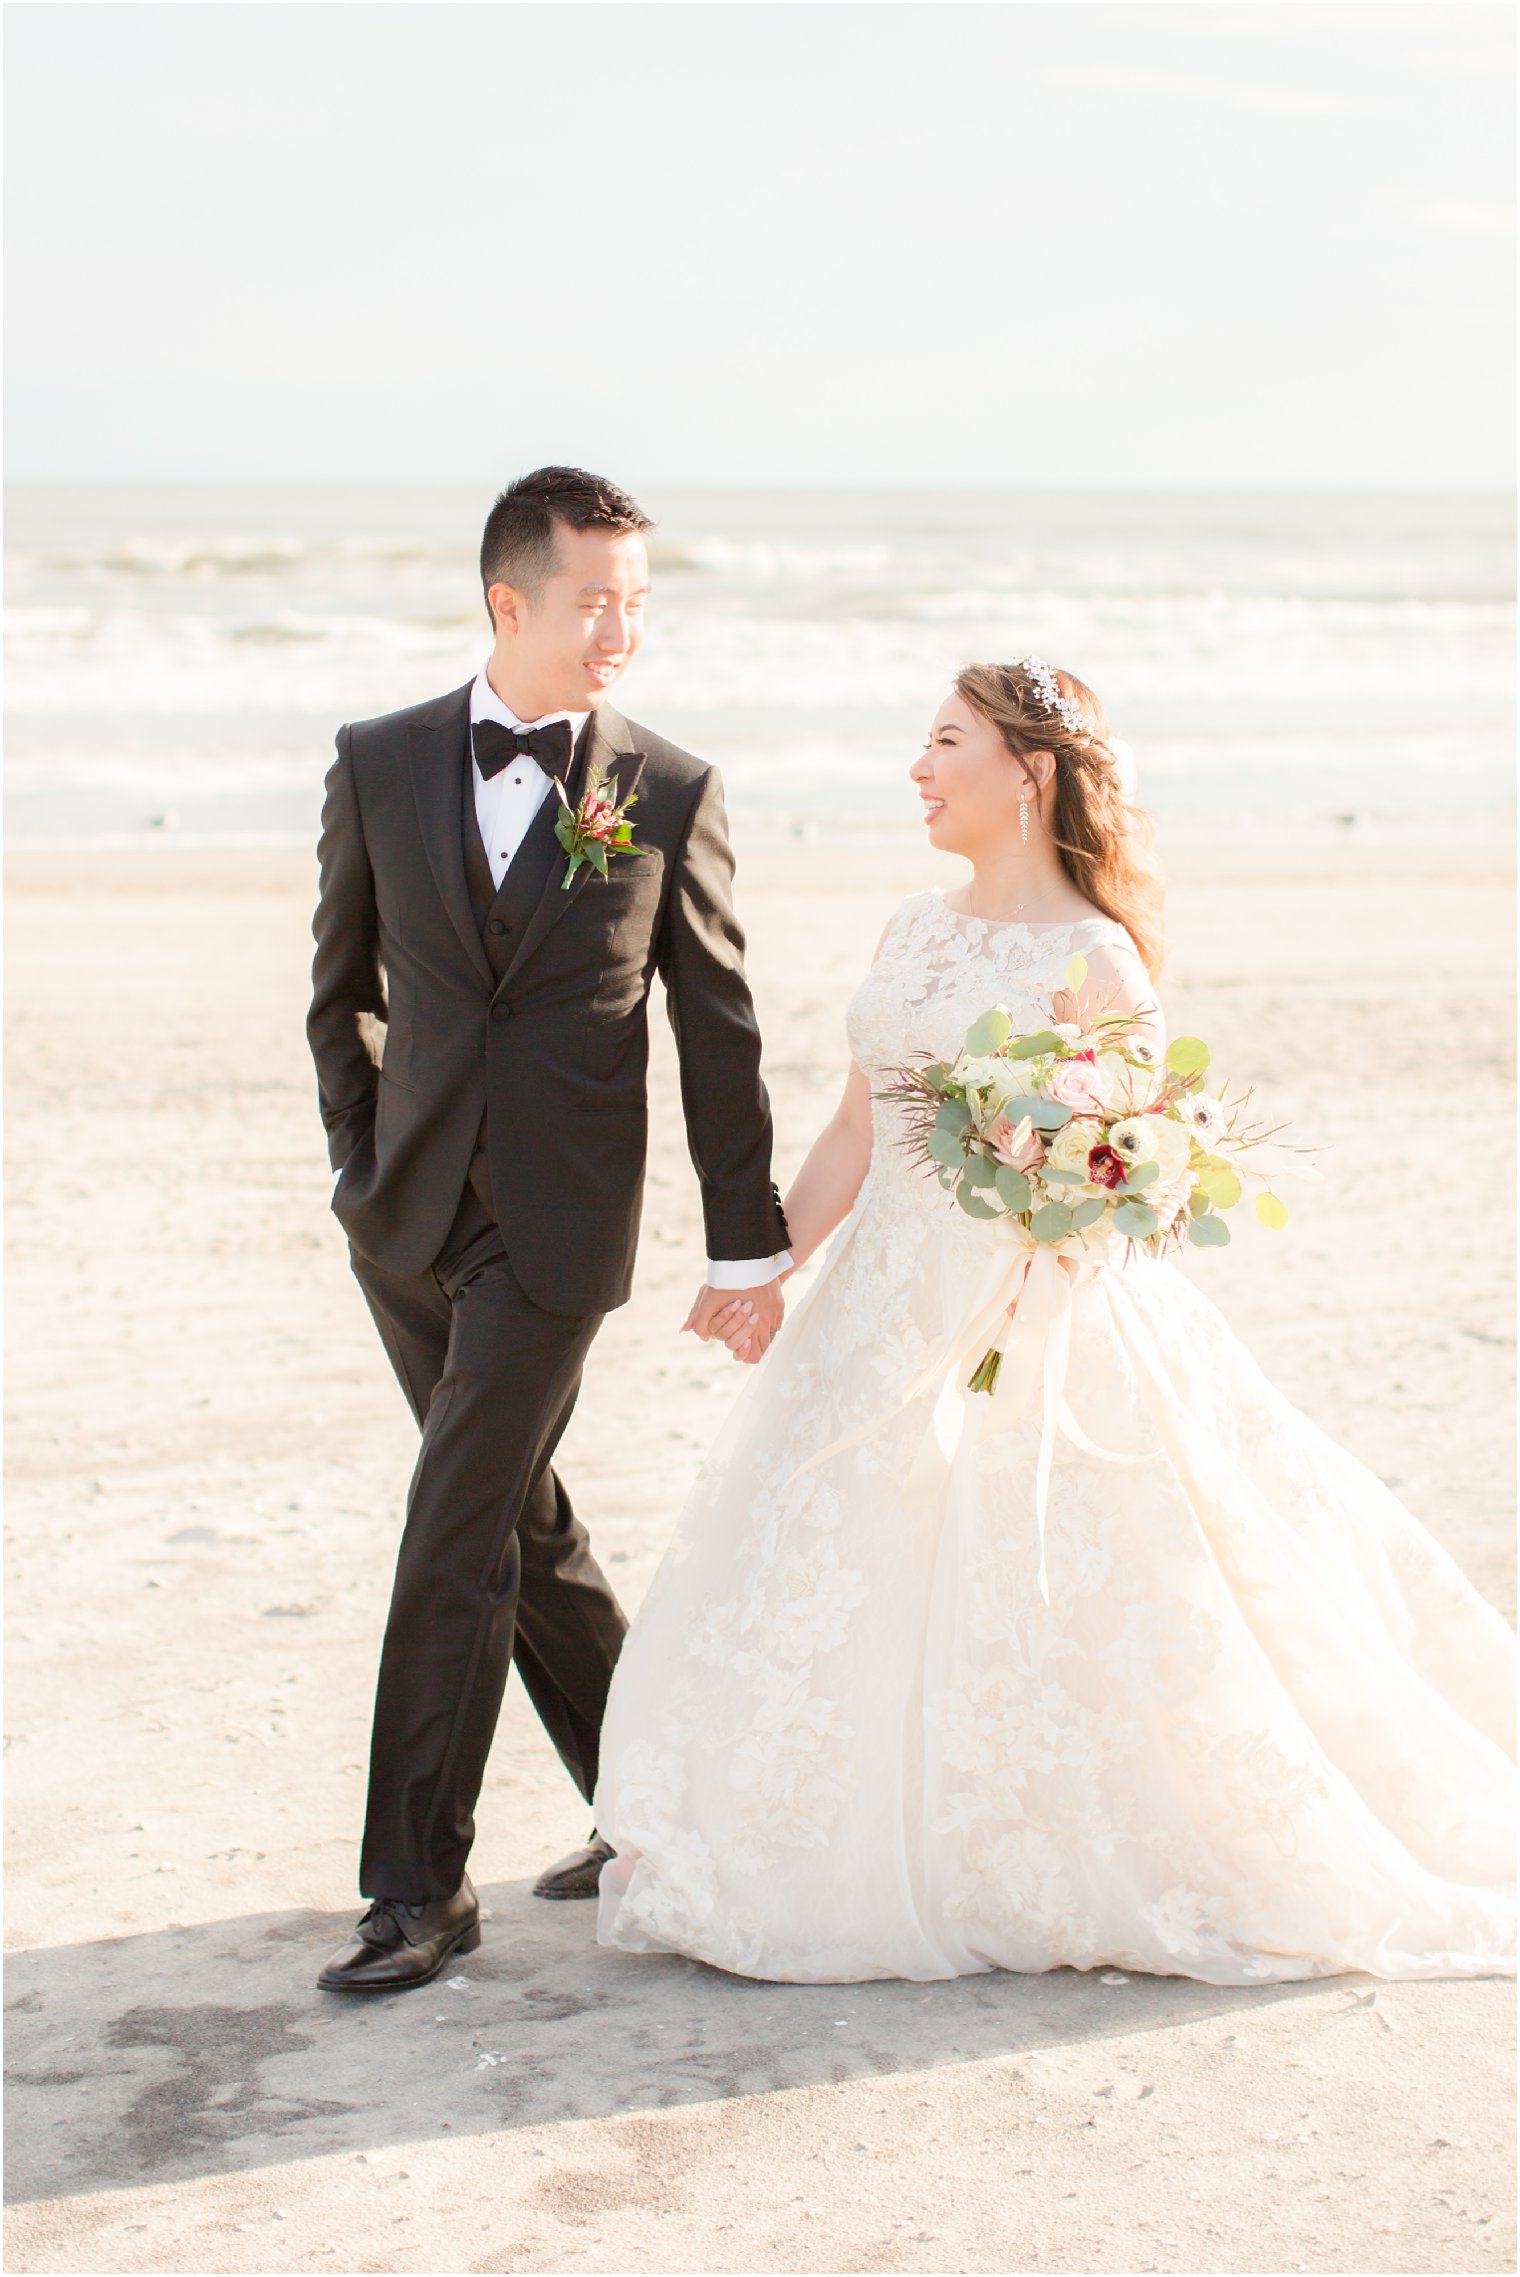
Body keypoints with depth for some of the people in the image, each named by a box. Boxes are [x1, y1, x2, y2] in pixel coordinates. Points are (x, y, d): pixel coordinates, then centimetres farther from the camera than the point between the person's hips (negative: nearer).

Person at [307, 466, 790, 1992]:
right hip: (408, 1219, 4)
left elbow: (719, 1033, 0)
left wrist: (746, 1246, 0)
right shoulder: (380, 766, 3)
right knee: (517, 1520, 14)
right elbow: (343, 991, 13)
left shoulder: (670, 796, -4)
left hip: (557, 1227, -4)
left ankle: (418, 1885, 2)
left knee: (457, 1539, -7)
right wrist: (360, 1157, 6)